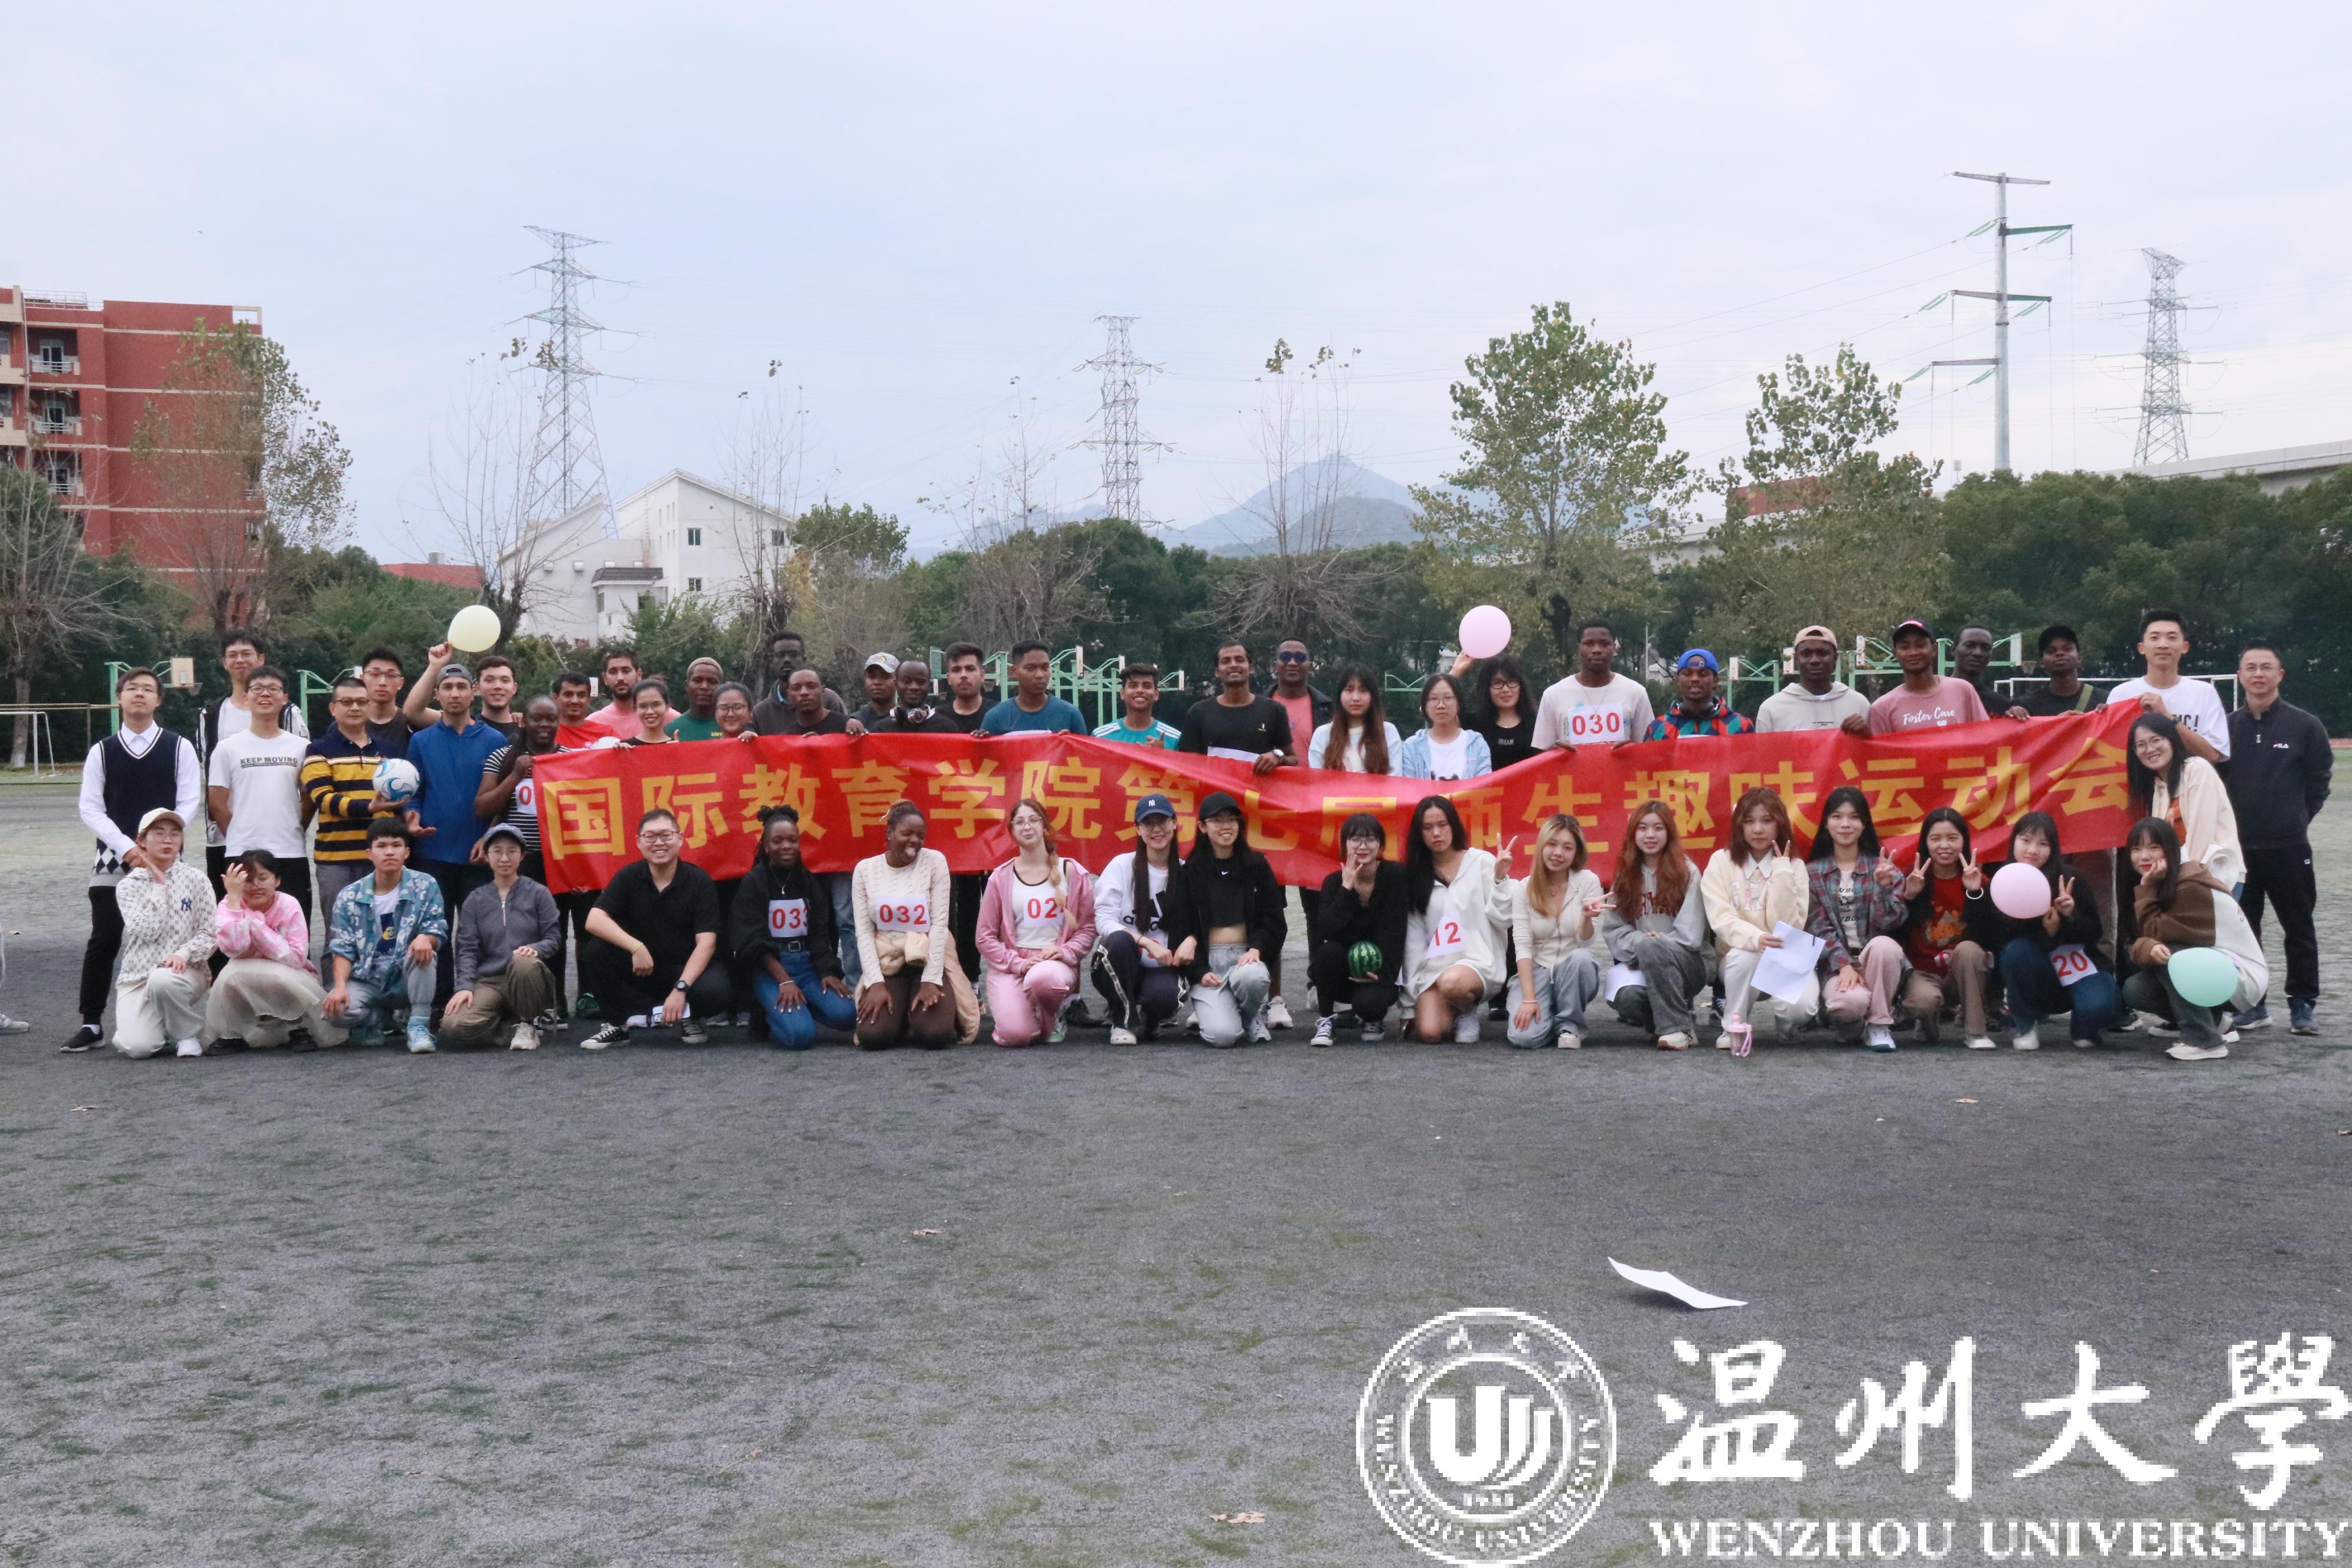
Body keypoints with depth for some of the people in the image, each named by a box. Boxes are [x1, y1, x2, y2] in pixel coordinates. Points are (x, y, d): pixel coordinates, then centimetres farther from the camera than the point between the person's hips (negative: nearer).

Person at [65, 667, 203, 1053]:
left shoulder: (179, 748, 4)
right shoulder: (102, 752, 7)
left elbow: (190, 803, -1)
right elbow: (91, 809, 2)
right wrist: (126, 847, -12)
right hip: (112, 859, 1)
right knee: (103, 941, -2)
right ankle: (91, 1024, 5)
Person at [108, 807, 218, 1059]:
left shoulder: (196, 880, 3)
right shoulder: (129, 885, 3)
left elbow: (208, 933, -2)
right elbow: (146, 930, -12)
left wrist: (184, 953, -20)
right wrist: (160, 885, -9)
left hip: (185, 970, 0)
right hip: (137, 975, 0)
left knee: (162, 980, -39)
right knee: (137, 1047, -22)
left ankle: (188, 1034, -10)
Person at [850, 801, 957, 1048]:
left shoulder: (935, 862, -4)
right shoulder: (865, 870, 0)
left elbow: (939, 923, -9)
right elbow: (864, 932, -3)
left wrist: (930, 981, -16)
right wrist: (876, 983, -15)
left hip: (928, 961, -1)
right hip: (885, 963, 1)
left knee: (935, 1033, -25)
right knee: (872, 1036, -21)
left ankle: (917, 1014, 12)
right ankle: (899, 1014, 14)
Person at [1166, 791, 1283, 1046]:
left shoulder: (1256, 866, 9)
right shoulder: (1187, 872, 6)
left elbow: (1275, 921, 7)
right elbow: (1179, 929, 4)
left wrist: (1256, 949, -13)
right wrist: (1199, 973, -10)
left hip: (1245, 956, 2)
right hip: (1207, 961, -2)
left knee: (1251, 978, -38)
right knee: (1222, 1035, -27)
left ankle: (1253, 1017, -2)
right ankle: (1205, 1010, 11)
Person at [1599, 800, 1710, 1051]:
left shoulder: (1687, 872, 1)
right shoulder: (1624, 877, 11)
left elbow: (1690, 935, -6)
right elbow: (1612, 931, 4)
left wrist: (1649, 944, -13)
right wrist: (1639, 941, -15)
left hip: (1687, 965, -2)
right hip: (1638, 964, 2)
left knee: (1652, 947, -37)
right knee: (1627, 997, -34)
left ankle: (1678, 1028, -25)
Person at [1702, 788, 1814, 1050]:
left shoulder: (1794, 866, -1)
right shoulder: (1721, 861, -3)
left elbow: (1789, 927, -13)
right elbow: (1721, 919, -15)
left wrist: (1782, 873, -17)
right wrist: (1756, 938, -35)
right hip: (1740, 961, 0)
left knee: (1800, 1006, -31)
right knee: (1746, 953, -36)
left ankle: (1786, 1023, 7)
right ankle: (1735, 1027, -15)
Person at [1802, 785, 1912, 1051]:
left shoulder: (1883, 868, 6)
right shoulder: (1812, 872, 6)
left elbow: (1890, 924, -5)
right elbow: (1819, 929, -2)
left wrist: (1883, 885, -20)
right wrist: (1844, 965, -16)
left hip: (1876, 960, 2)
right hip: (1835, 964, -2)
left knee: (1884, 944, -35)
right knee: (1850, 1001, -36)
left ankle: (1879, 1022, -14)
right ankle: (1851, 1022, 2)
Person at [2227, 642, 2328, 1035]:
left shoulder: (2305, 726, -3)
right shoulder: (2227, 727, 3)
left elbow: (2318, 782, 3)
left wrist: (2296, 819, 3)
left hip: (2288, 848, -2)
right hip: (2237, 847, 2)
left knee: (2299, 928, 6)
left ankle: (2303, 1005, 15)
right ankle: (2251, 1004, 17)